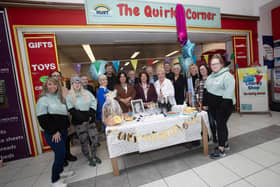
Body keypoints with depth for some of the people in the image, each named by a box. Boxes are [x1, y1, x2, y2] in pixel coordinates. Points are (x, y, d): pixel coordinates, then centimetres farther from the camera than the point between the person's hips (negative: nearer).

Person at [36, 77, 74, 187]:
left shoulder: (59, 98, 12)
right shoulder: (43, 100, -9)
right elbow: (43, 119, -15)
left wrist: (66, 126, 9)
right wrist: (54, 132, -17)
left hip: (62, 131, 7)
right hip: (52, 133, -7)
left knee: (61, 152, 16)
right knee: (60, 153, -9)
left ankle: (60, 171, 37)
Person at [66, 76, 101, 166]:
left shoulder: (87, 93, 8)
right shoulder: (69, 96, 0)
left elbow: (94, 103, 4)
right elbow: (71, 110, -8)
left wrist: (90, 115, -8)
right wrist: (83, 119, -14)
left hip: (90, 120, 3)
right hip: (79, 123, -2)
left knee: (94, 138, 6)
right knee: (84, 141, 7)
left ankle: (94, 155, 30)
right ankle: (89, 159, 26)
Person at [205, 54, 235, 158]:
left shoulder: (227, 75, -13)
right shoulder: (211, 76, 12)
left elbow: (229, 91, -20)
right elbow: (207, 89, 18)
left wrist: (224, 106, -21)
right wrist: (207, 103, 14)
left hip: (223, 105, -8)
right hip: (213, 106, 8)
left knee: (221, 125, -4)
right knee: (219, 124, 17)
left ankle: (221, 149, 8)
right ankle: (224, 143, 33)